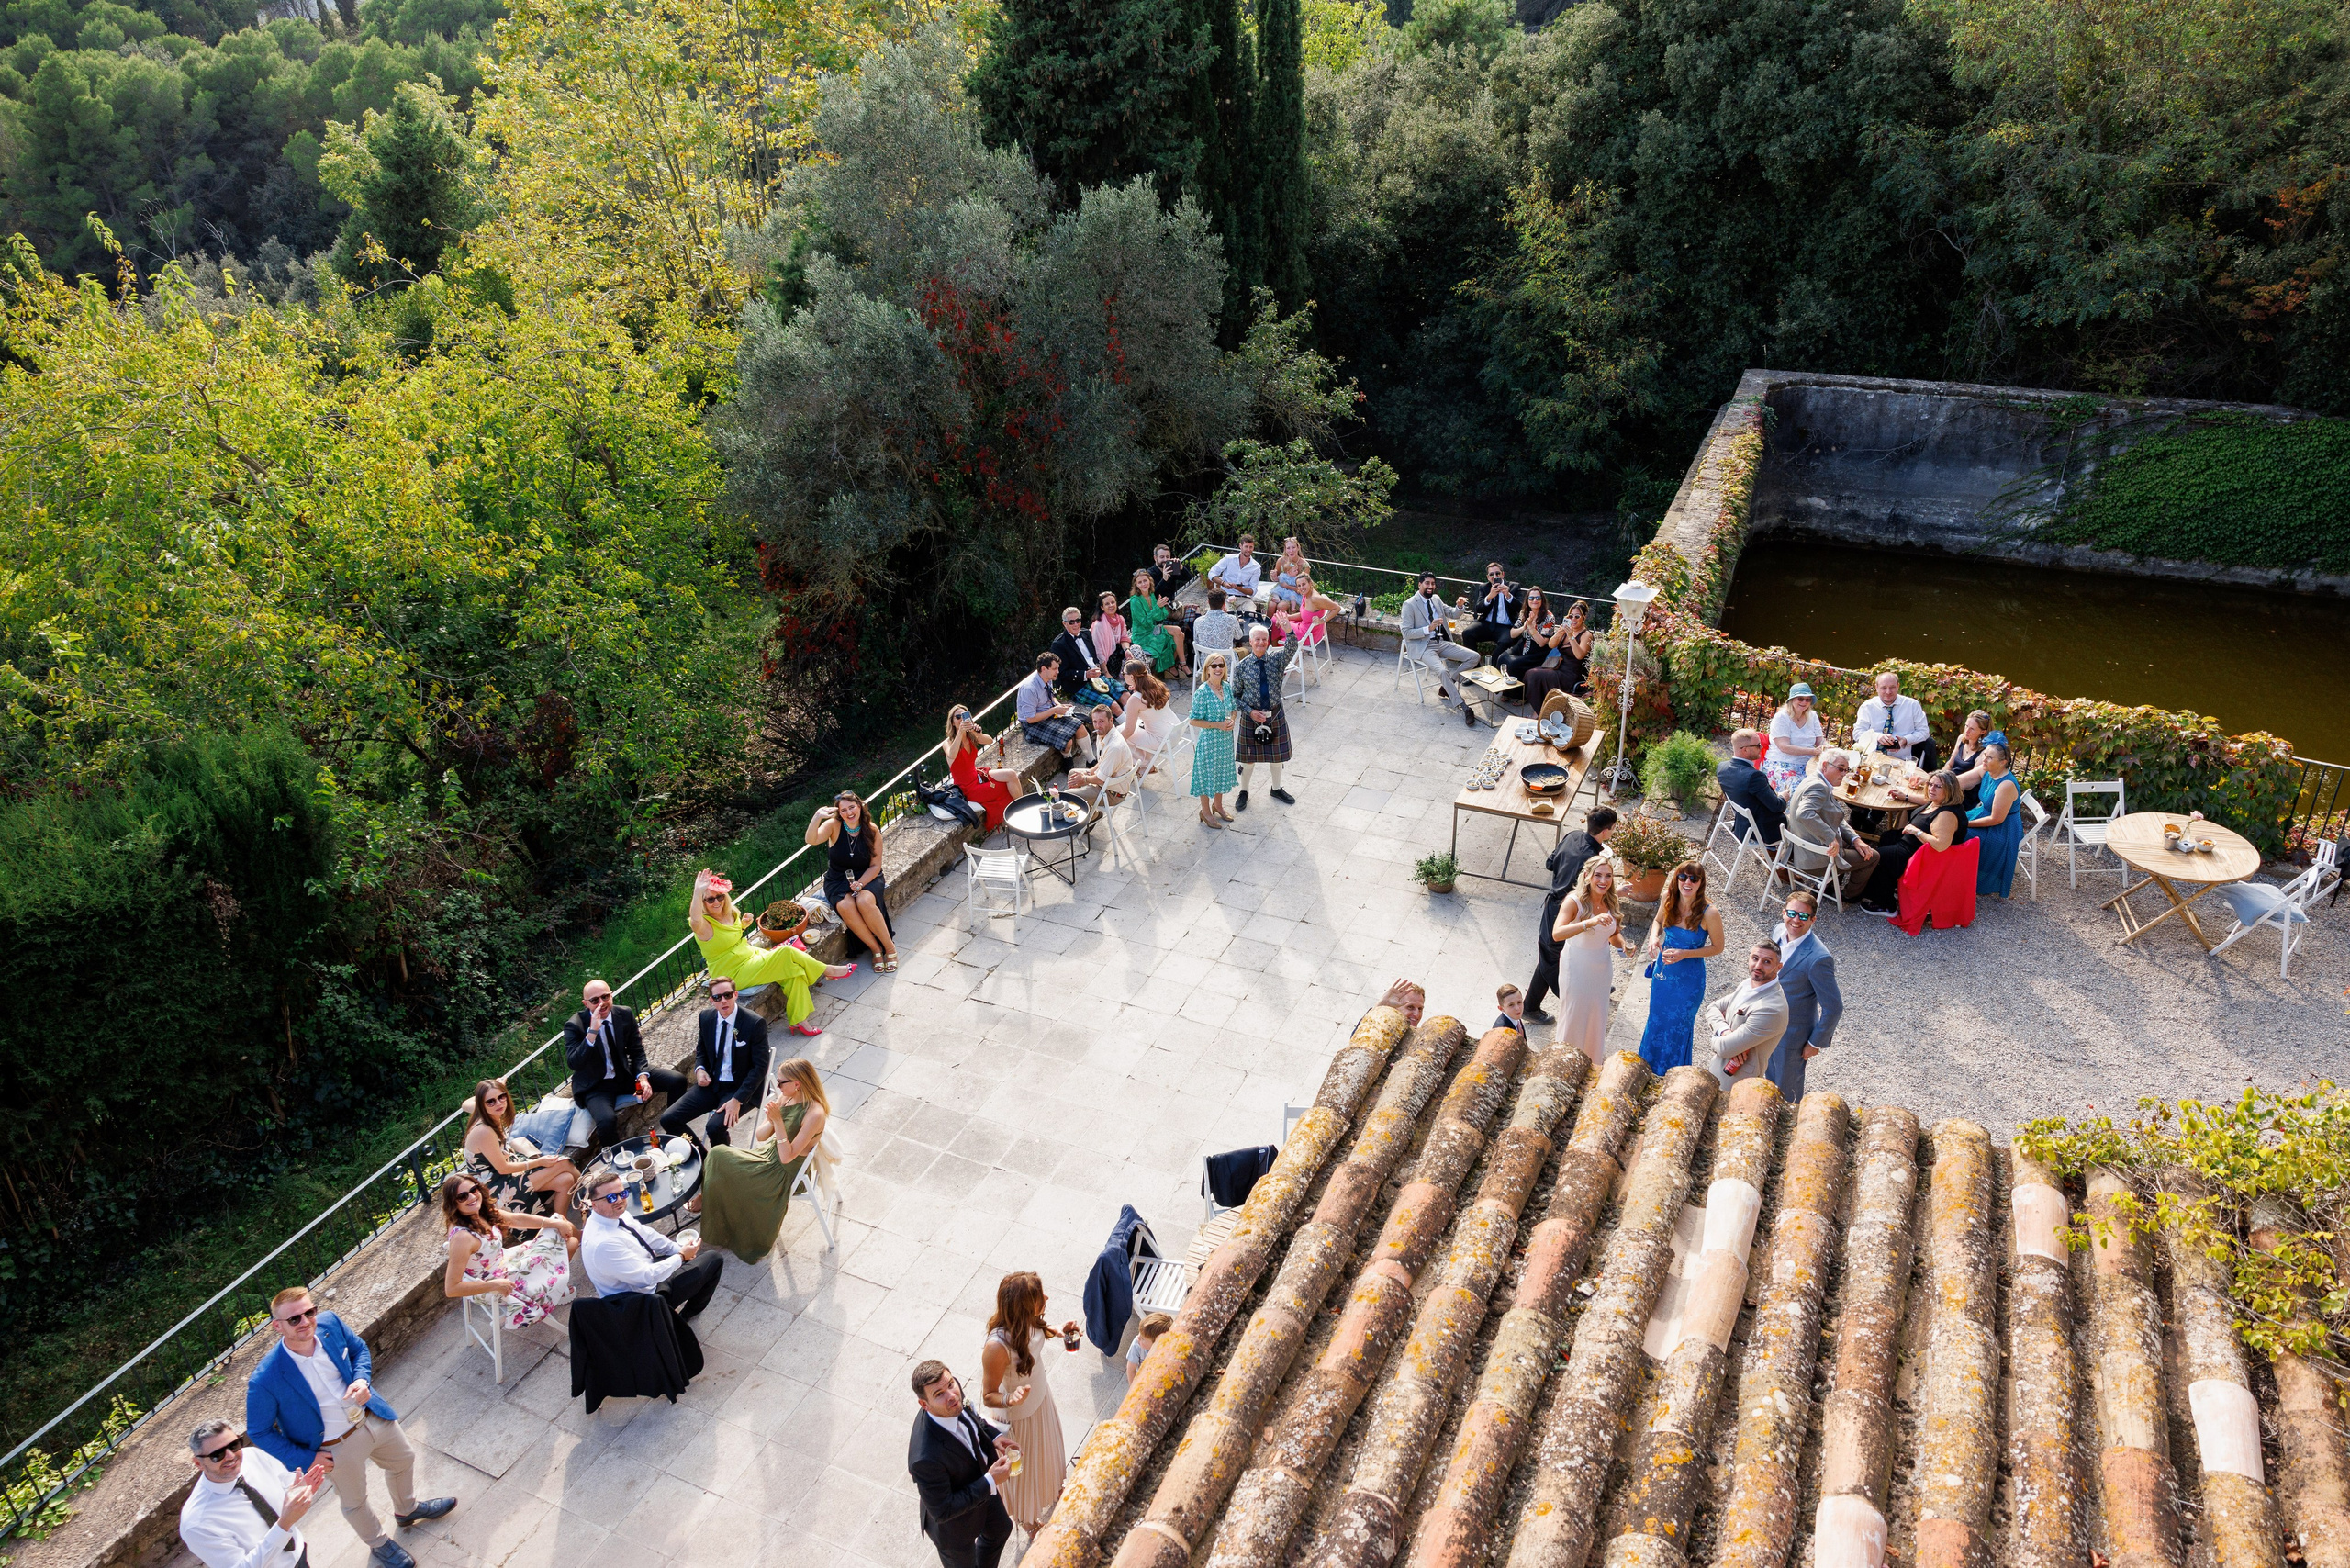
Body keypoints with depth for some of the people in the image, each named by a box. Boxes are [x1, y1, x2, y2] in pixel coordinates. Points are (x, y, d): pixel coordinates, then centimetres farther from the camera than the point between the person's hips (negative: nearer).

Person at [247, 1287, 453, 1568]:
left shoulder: (329, 1323, -21)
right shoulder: (265, 1381, -33)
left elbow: (359, 1348, 0)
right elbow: (259, 1431, -16)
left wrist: (362, 1379, -19)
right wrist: (305, 1459, -15)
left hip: (371, 1416, 5)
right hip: (337, 1448, -4)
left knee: (404, 1460, 29)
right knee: (354, 1502, 22)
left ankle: (407, 1510, 61)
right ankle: (379, 1545, 53)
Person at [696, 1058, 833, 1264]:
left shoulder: (814, 1114, -25)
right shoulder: (785, 1097, -2)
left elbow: (787, 1157, -24)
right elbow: (761, 1136, 3)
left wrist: (778, 1121, -30)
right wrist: (771, 1121, -18)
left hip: (787, 1173, -8)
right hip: (768, 1154, 8)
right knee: (718, 1153, -10)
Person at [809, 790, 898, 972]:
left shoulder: (872, 830, -5)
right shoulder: (833, 826, -8)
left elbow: (875, 865, -3)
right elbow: (812, 840, -28)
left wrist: (860, 883, -20)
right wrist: (817, 817, -45)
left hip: (867, 877, 0)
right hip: (838, 881, 0)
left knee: (865, 902, -34)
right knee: (845, 906, -33)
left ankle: (890, 947, -17)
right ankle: (876, 950, -18)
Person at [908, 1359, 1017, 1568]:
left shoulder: (953, 1391, -26)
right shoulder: (926, 1457, -46)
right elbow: (942, 1512, -32)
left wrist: (993, 1437, -14)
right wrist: (990, 1482, -32)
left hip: (981, 1484, 7)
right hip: (955, 1524, -7)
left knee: (1000, 1530, 34)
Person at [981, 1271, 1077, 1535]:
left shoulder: (1028, 1323, -24)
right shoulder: (997, 1347, -44)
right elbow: (988, 1397, -29)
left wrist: (1057, 1333, -15)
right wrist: (1009, 1400, -50)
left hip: (1042, 1395, 6)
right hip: (1019, 1415, -6)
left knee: (1047, 1449, 34)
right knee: (1026, 1467, 23)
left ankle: (1051, 1489, 66)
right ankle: (1028, 1519, 54)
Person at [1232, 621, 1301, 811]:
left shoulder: (1276, 659, -8)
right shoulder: (1241, 667, -10)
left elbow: (1291, 649, -30)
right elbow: (1235, 696, -3)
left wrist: (1289, 631, -49)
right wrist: (1250, 711, -17)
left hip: (1275, 716, 2)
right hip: (1251, 717, -2)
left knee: (1277, 755, 20)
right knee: (1249, 759, 12)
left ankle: (1276, 789, 44)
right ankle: (1244, 792, 35)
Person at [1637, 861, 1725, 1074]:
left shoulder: (1709, 913, -24)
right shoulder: (1669, 901, -12)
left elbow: (1717, 947, -11)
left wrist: (1684, 954, -22)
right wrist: (1654, 937, -12)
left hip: (1689, 979, -4)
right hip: (1663, 973, 4)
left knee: (1678, 1027, 14)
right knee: (1656, 1022, 21)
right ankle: (1648, 1069, 45)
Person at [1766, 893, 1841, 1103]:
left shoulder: (1818, 958, -33)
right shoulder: (1779, 931, -10)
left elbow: (1833, 1007, -23)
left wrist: (1816, 1042, -14)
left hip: (1793, 1035, -7)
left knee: (1787, 1092, 15)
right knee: (1770, 1080, 28)